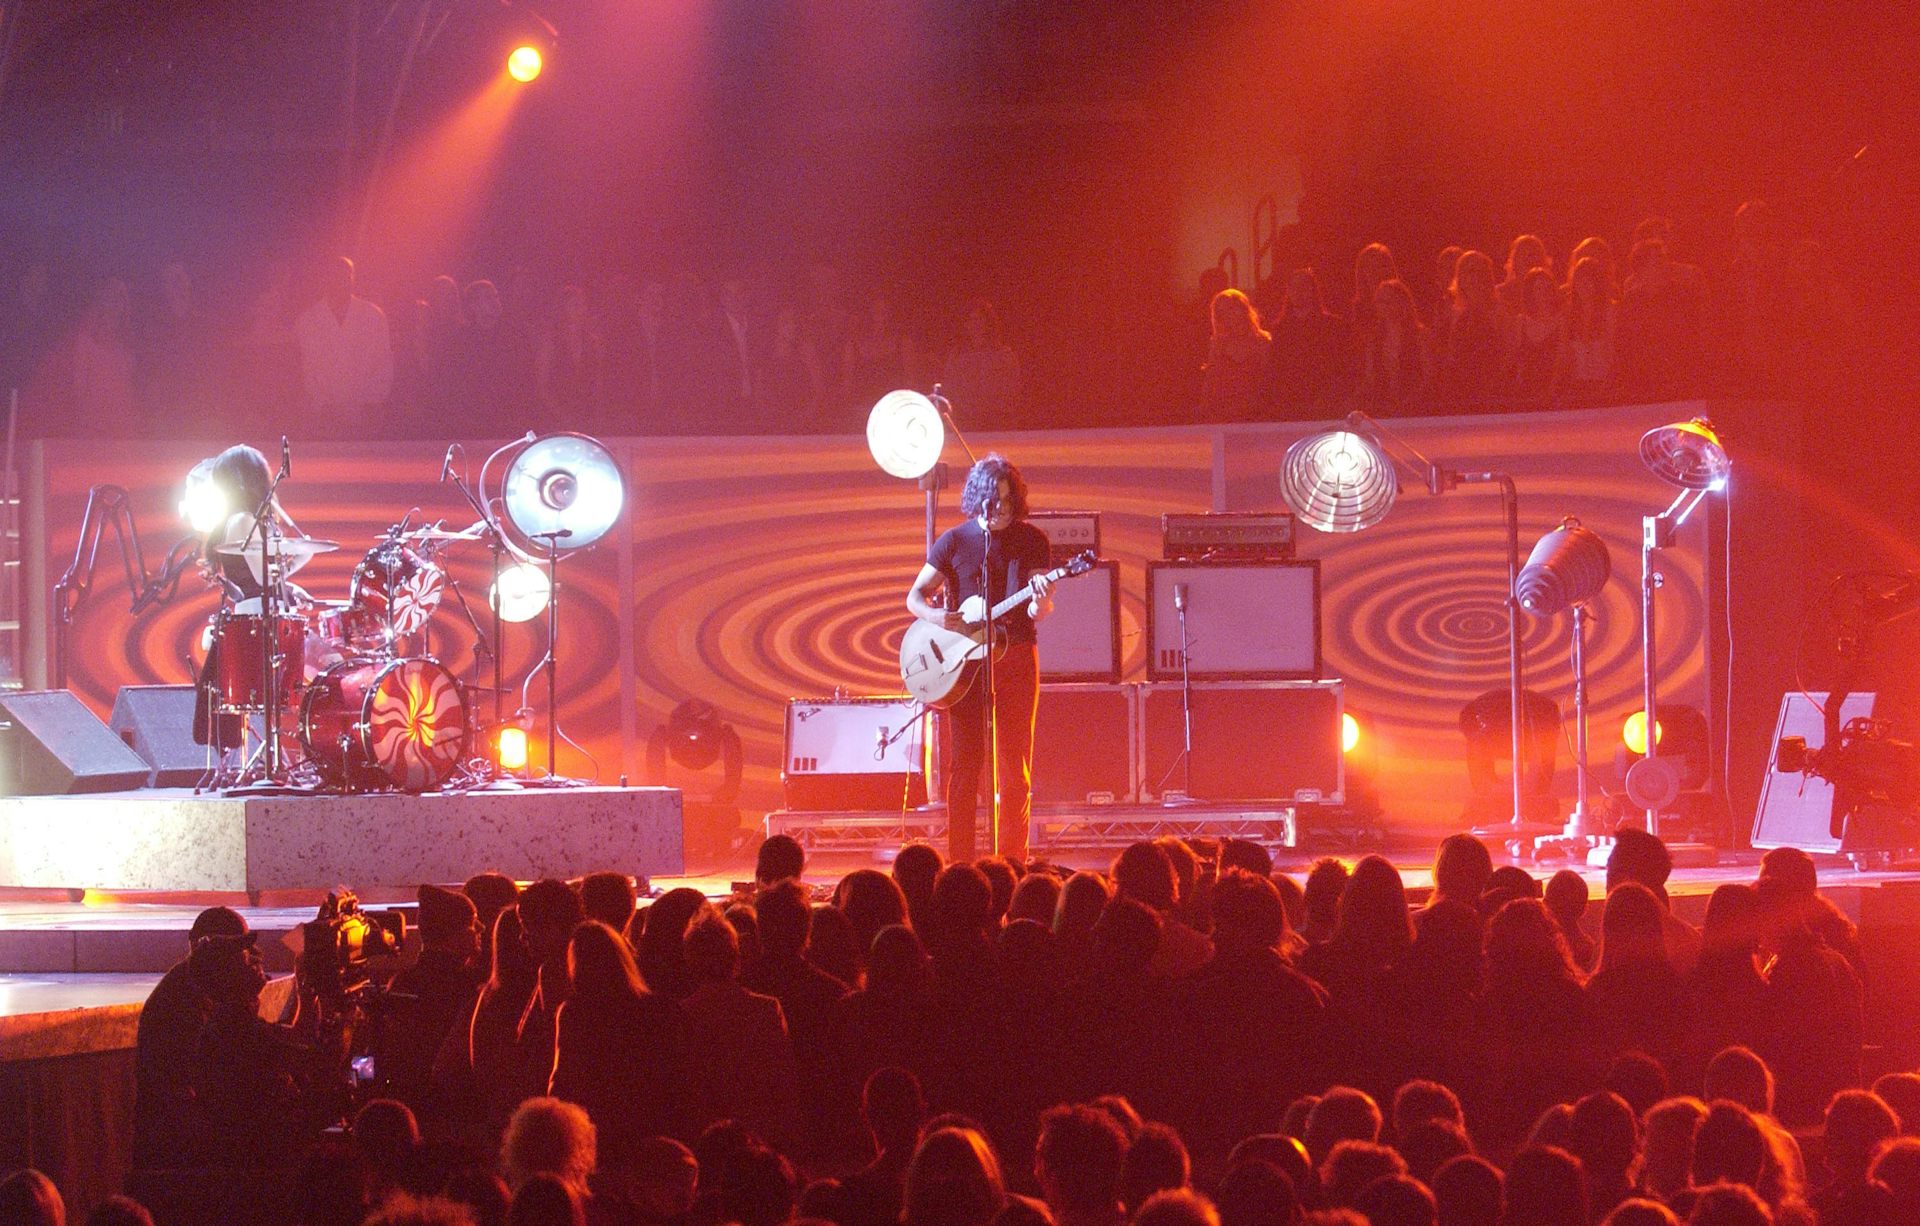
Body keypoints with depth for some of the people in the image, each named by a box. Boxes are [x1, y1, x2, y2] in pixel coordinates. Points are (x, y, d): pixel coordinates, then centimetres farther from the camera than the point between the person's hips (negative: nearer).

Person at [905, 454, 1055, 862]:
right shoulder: (955, 541, 1)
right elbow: (914, 597, 3)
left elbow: (1036, 612, -2)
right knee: (965, 763, -1)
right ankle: (960, 864, -1)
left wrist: (1041, 602, -26)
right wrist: (937, 617, -17)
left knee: (1016, 764, 1)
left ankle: (1011, 862, 5)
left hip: (1015, 656, 1)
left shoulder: (1031, 541, 2)